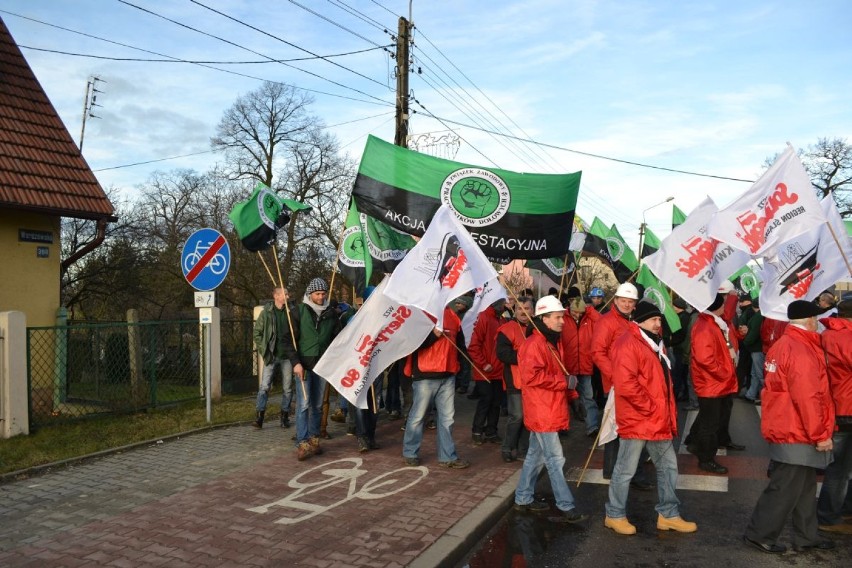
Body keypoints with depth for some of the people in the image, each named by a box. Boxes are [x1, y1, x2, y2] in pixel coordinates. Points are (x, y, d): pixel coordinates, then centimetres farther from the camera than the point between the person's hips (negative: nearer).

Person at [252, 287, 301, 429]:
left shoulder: (292, 311, 1)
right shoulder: (266, 312, -2)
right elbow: (257, 333, 5)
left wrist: (296, 358, -1)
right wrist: (263, 350, -2)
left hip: (288, 356, 2)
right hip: (271, 356, -1)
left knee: (287, 388, 7)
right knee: (265, 386, -4)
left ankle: (285, 416, 19)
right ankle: (259, 416, 3)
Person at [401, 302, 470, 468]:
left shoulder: (452, 315, 11)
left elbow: (460, 340, 23)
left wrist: (455, 362, 13)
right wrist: (433, 334, -21)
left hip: (448, 375, 6)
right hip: (425, 375, -6)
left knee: (447, 417, 9)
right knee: (418, 416, 5)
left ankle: (447, 456, 17)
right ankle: (410, 453, 20)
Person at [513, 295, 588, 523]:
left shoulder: (553, 342, 16)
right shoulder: (534, 344, -17)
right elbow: (532, 376, -27)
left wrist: (570, 391, 11)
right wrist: (564, 382, -20)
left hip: (550, 410, 10)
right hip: (541, 412, -10)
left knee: (536, 455, 16)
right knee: (555, 459, -6)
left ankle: (523, 498, 27)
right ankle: (567, 508, 1)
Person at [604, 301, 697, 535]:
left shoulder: (654, 343, 14)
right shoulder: (627, 344, -17)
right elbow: (626, 385, -27)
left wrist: (667, 413, 13)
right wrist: (650, 407, -18)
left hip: (658, 421, 9)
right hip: (636, 420, -9)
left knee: (668, 466, 16)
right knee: (625, 470, 4)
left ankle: (668, 515, 29)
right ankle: (615, 515, 19)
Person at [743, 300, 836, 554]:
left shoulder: (783, 345, 10)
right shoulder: (801, 351, -21)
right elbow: (807, 397, -24)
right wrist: (820, 434, -16)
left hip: (784, 428, 10)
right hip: (797, 434, -10)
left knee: (804, 487, 19)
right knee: (785, 489, 1)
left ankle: (807, 537, 30)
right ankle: (759, 534, 10)